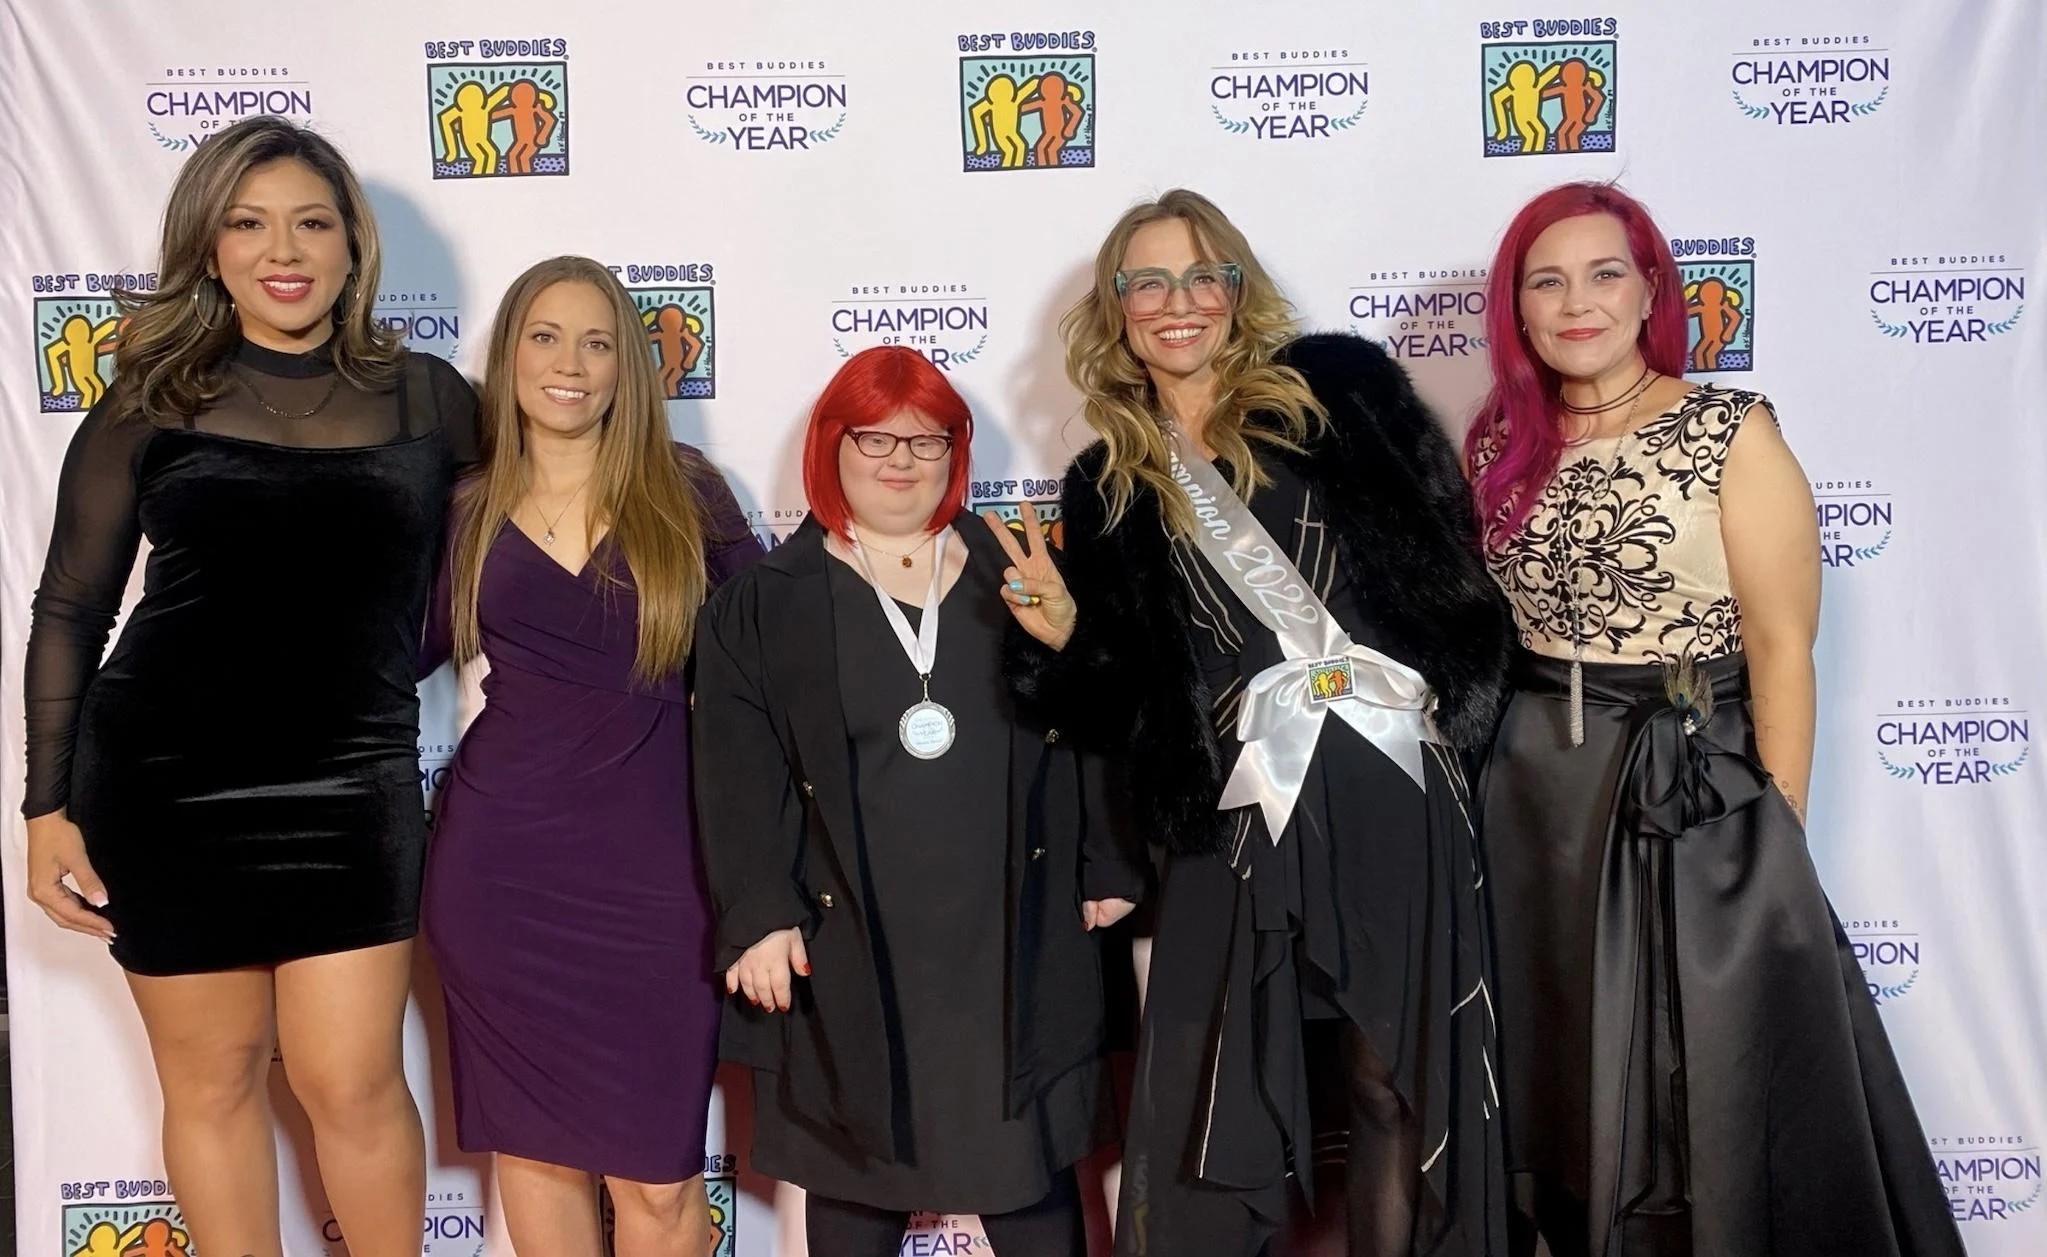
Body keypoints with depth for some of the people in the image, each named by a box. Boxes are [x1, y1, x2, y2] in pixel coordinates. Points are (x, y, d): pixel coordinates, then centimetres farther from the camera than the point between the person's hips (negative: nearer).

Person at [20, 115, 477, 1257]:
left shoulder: (428, 398, 3)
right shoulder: (152, 406, 2)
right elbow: (70, 612, 4)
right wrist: (49, 808, 2)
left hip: (352, 786, 0)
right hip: (166, 783, 1)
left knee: (352, 1082, 1)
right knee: (215, 1079, 11)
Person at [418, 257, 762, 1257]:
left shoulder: (685, 494, 2)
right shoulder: (464, 513, 6)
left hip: (654, 866, -1)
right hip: (503, 863, 2)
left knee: (660, 1173, 2)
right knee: (531, 1141, 11)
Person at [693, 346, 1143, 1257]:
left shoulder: (1013, 576, 9)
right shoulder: (765, 601, 3)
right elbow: (740, 775, -4)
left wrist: (1108, 867, 4)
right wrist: (759, 914, -12)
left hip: (1012, 937, 1)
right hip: (848, 948, -1)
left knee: (1034, 1173, 10)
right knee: (854, 1182, 11)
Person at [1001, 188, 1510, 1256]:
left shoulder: (1338, 390, 8)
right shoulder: (1105, 490, 12)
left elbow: (1449, 550, 3)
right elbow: (1119, 711, 11)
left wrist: (1454, 693, -6)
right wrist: (1062, 637, -7)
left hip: (1394, 788, -1)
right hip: (1238, 821, 1)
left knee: (1401, 1087, 6)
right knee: (1207, 1117, 1)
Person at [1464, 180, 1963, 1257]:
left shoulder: (1732, 433, -8)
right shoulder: (1499, 445, 5)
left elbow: (1782, 650, -9)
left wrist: (1779, 843, -10)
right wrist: (1482, 768, 2)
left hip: (1695, 790, -4)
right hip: (1535, 794, 4)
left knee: (1711, 1084, 5)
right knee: (1559, 1086, 15)